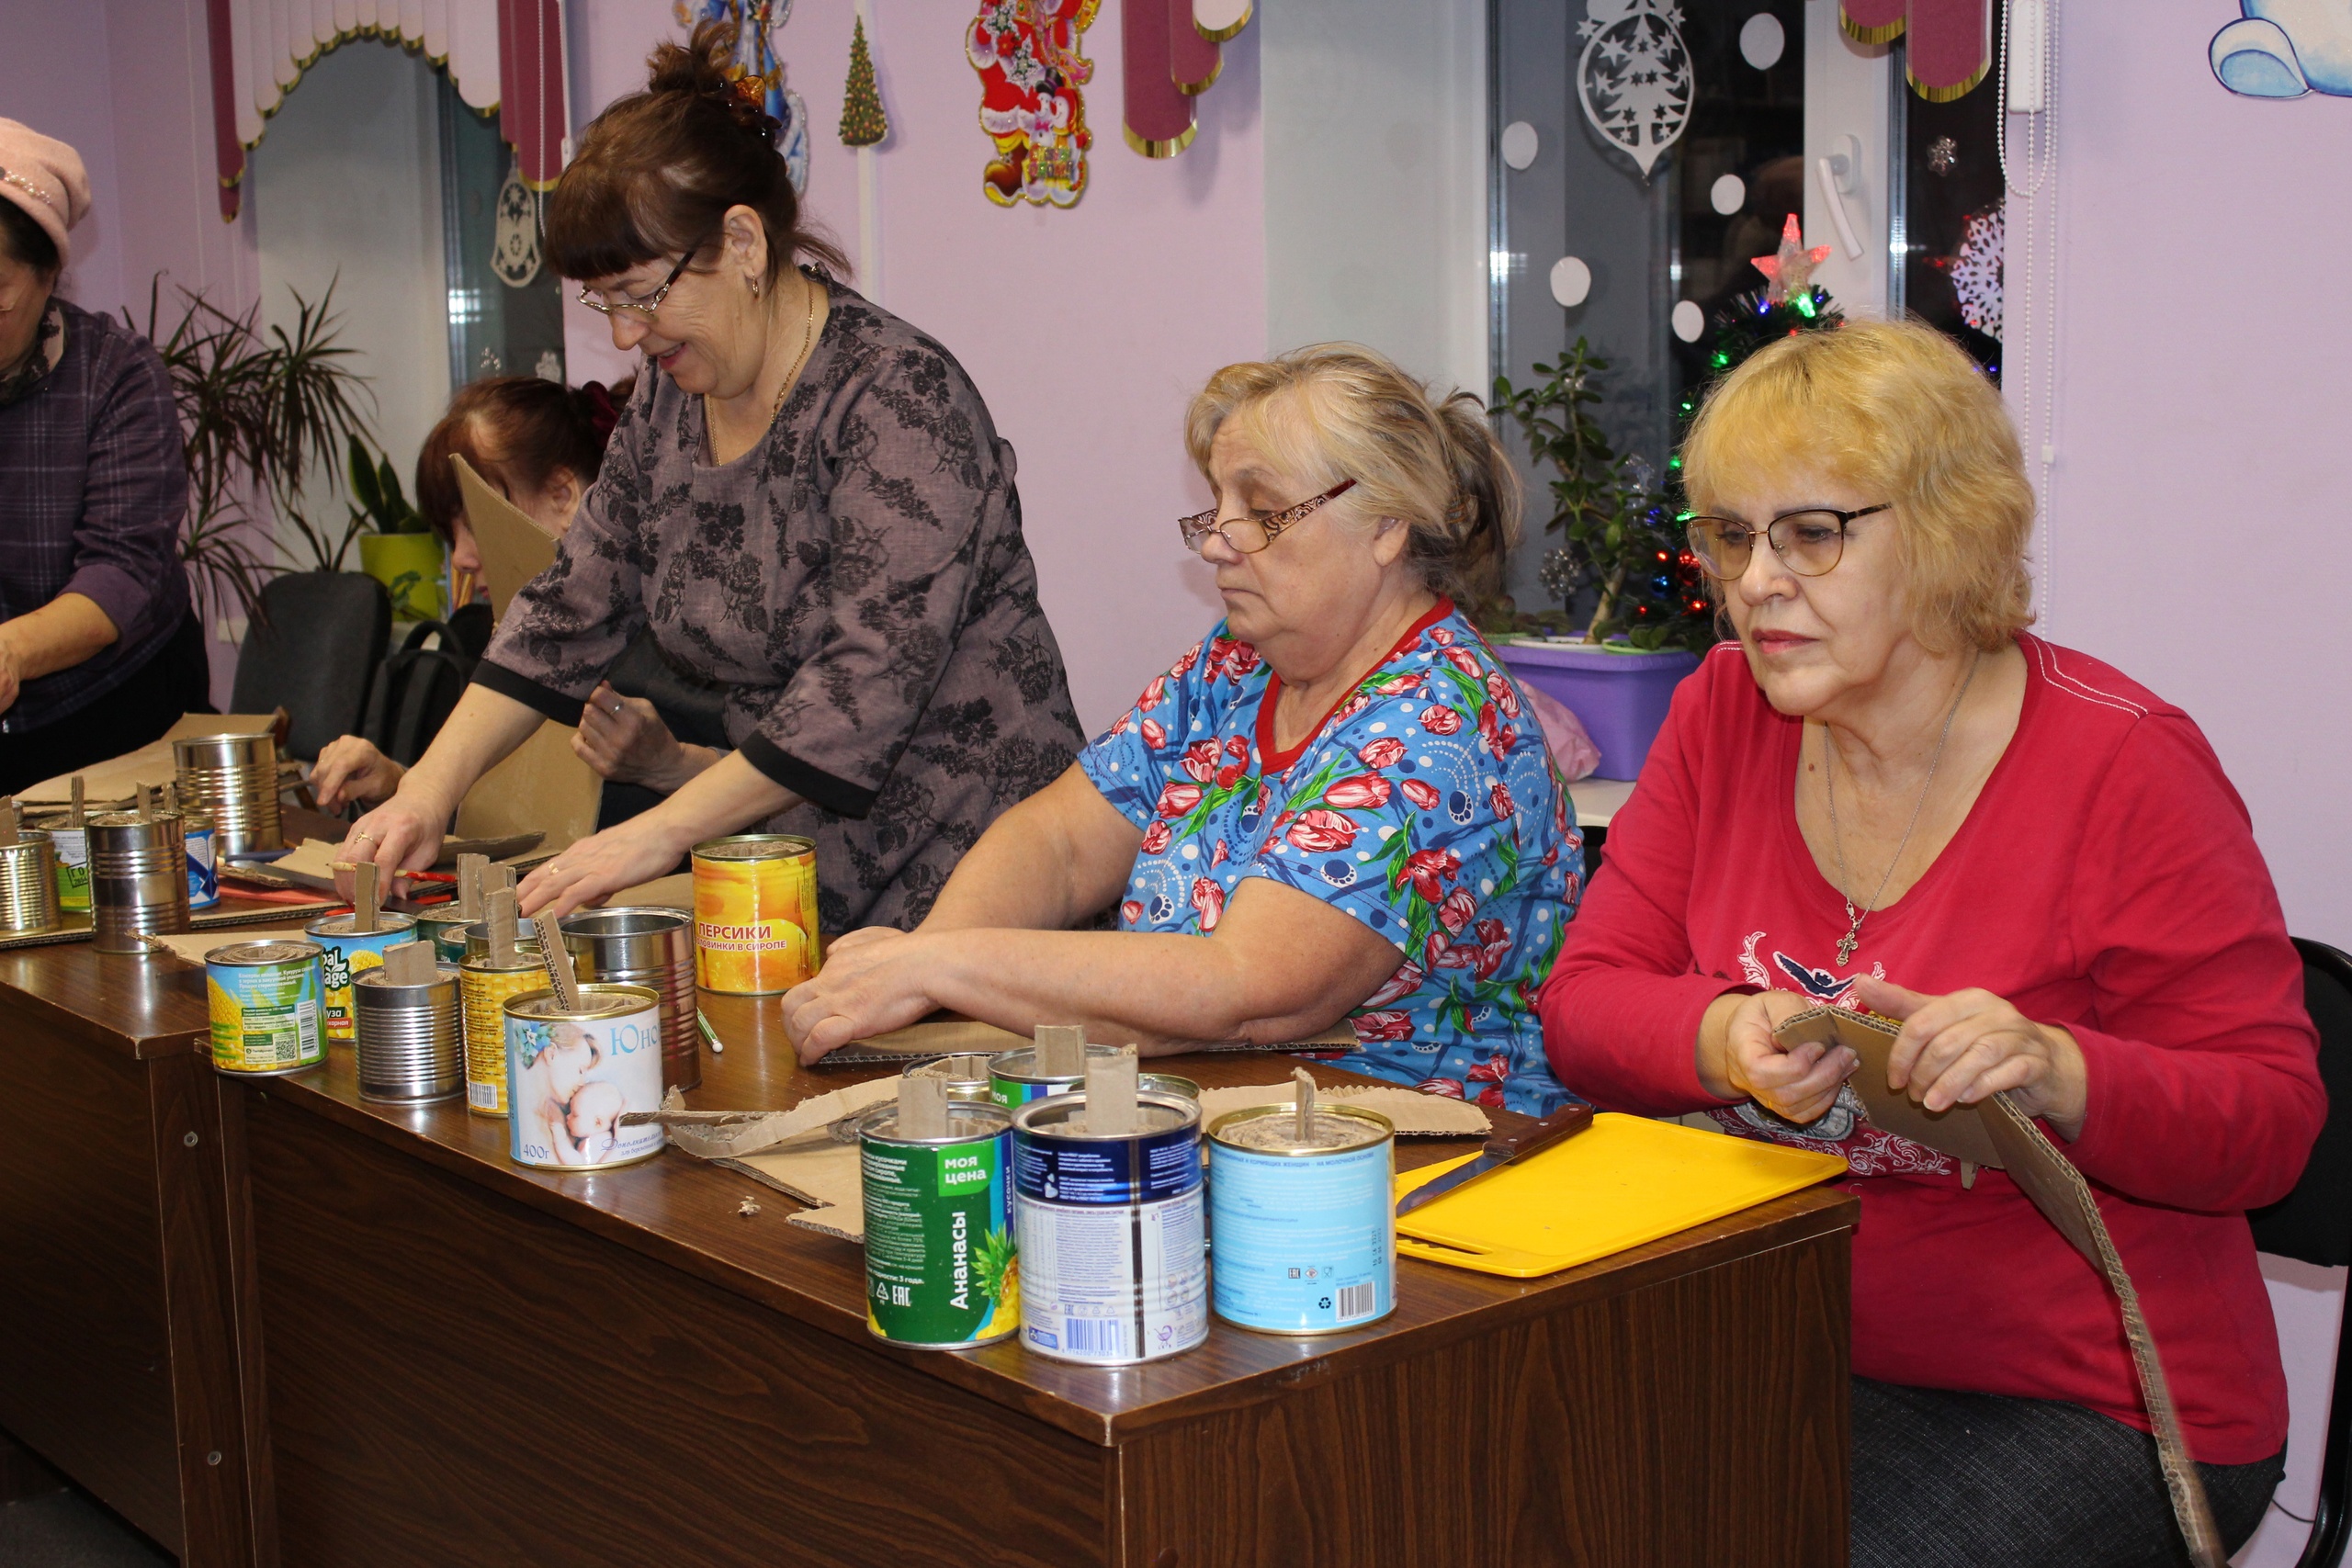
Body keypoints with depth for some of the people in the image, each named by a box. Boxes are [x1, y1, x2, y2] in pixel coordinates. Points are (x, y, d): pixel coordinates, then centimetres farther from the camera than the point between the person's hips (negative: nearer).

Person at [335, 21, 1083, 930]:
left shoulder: (899, 397, -16)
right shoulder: (670, 400, 9)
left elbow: (870, 683, -22)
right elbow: (568, 612, 13)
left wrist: (655, 835, -22)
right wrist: (429, 789, 2)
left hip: (961, 865, -7)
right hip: (799, 871, 7)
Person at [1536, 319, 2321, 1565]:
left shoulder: (2123, 763, -11)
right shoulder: (1722, 715, 3)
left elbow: (2273, 1115, -9)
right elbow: (1584, 1004, 1)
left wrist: (2062, 1075, -29)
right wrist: (1725, 1042, -20)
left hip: (2085, 1406, -3)